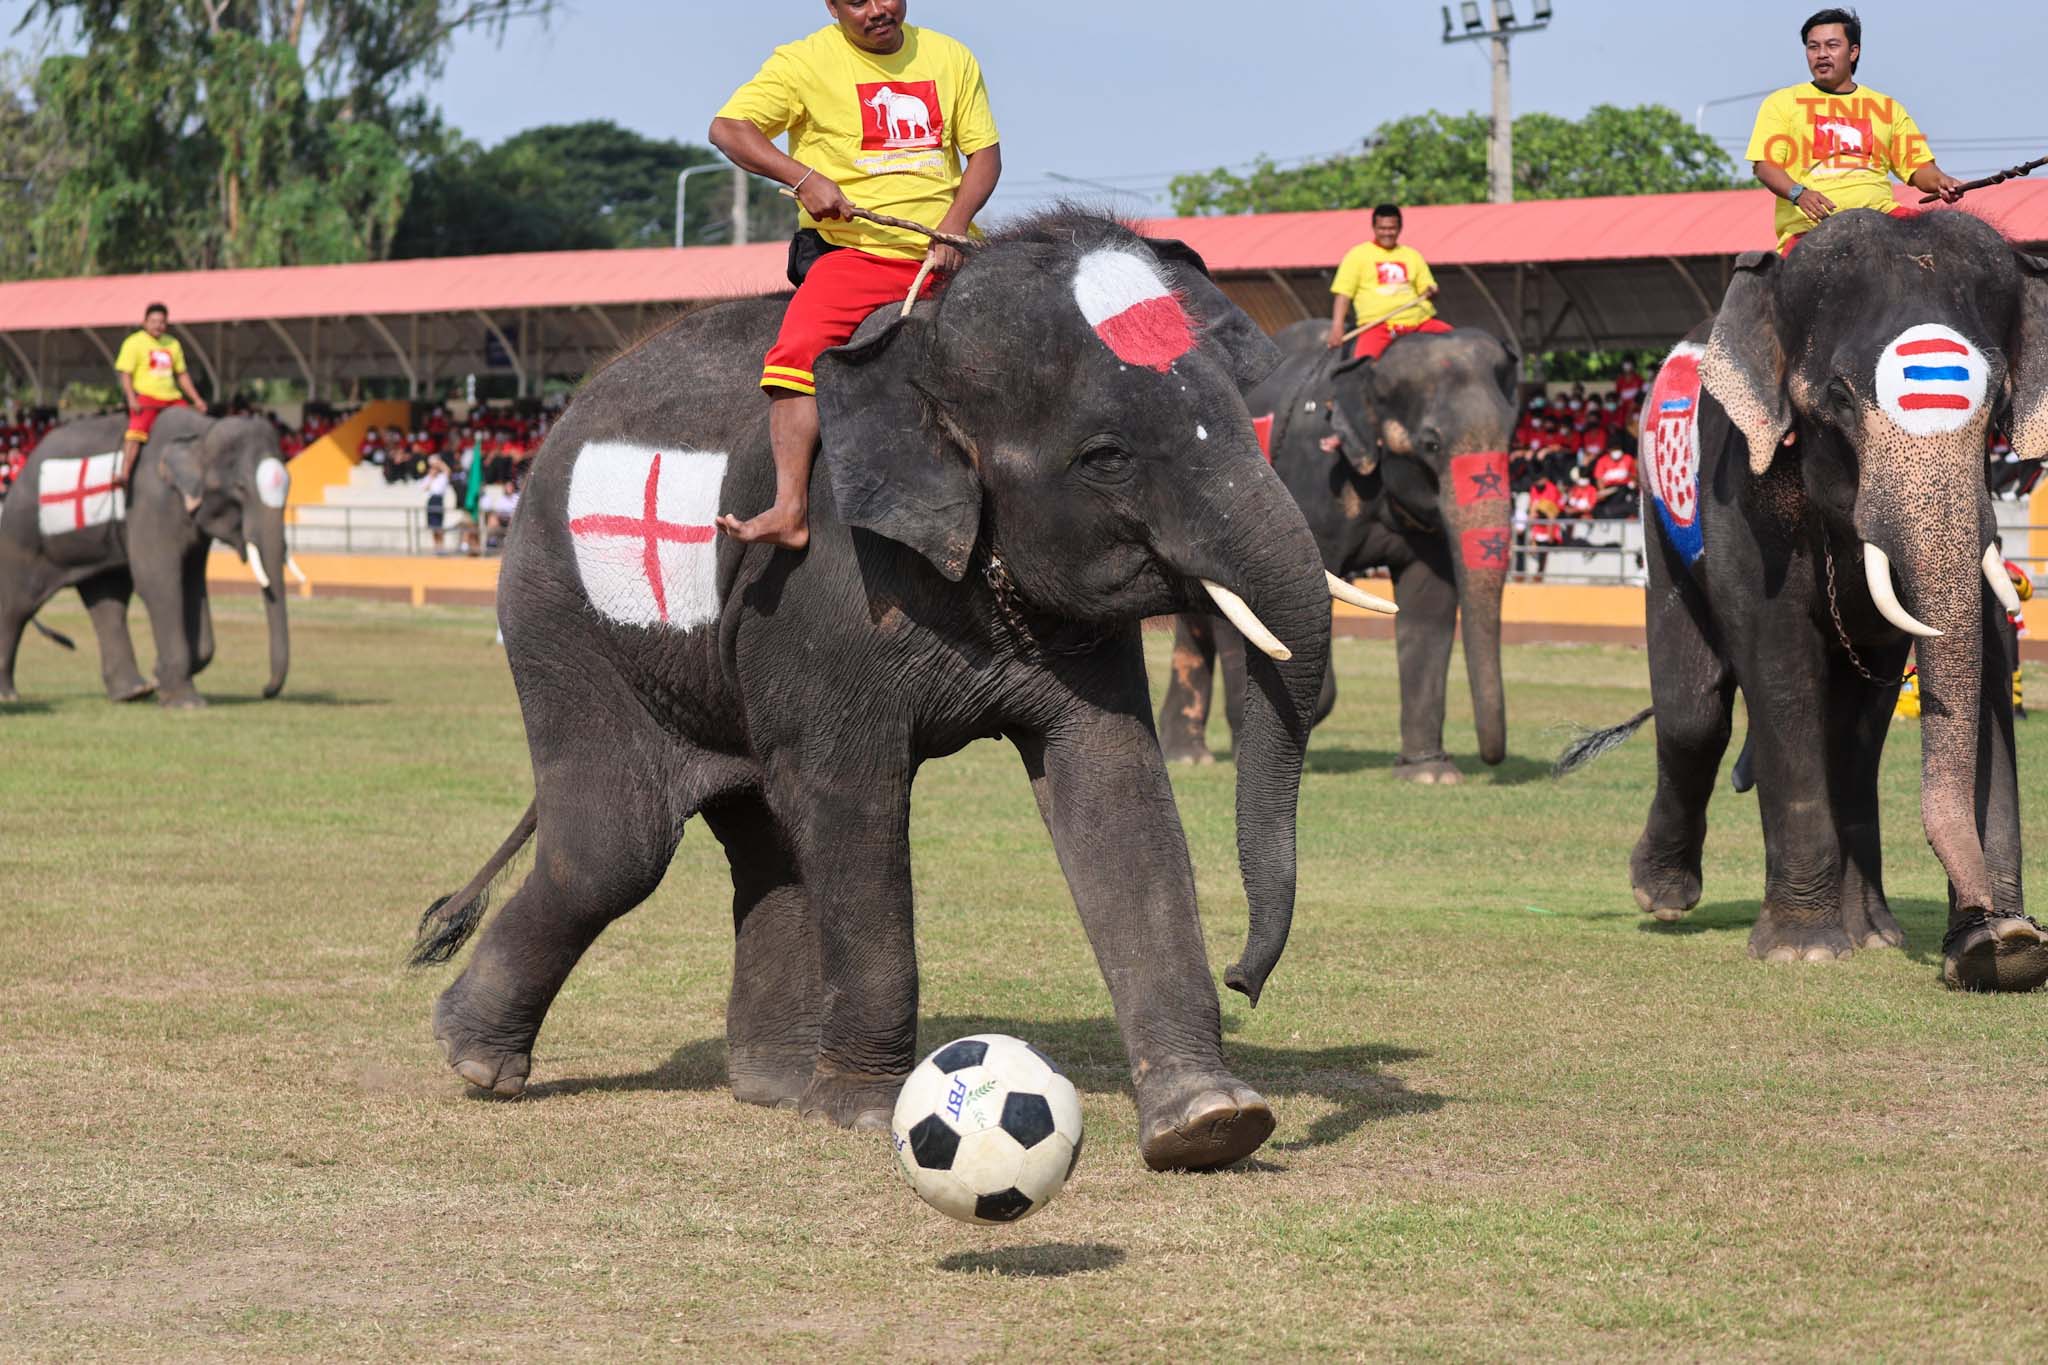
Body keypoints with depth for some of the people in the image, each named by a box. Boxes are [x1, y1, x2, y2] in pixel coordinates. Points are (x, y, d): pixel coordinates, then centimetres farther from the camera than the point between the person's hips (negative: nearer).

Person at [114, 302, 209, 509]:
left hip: (172, 398, 6)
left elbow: (182, 375, 25)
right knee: (137, 430, -26)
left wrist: (196, 399, 15)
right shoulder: (134, 343, 2)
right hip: (146, 395, -6)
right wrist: (131, 398, -19)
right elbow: (125, 373, -5)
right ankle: (125, 473, -37)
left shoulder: (172, 344, 20)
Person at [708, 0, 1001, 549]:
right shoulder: (806, 61, 2)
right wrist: (805, 180, -17)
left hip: (945, 252, 3)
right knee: (799, 349, -27)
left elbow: (984, 153, 9)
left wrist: (955, 222, -10)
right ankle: (790, 511, -30)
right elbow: (727, 128, -4)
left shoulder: (949, 58, 12)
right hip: (852, 251, -3)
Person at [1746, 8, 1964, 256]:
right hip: (1809, 223, -3)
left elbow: (1917, 166, 19)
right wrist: (1799, 194, -16)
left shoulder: (1887, 108, 23)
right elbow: (1765, 165, 4)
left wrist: (1940, 181, -5)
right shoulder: (1781, 103, 14)